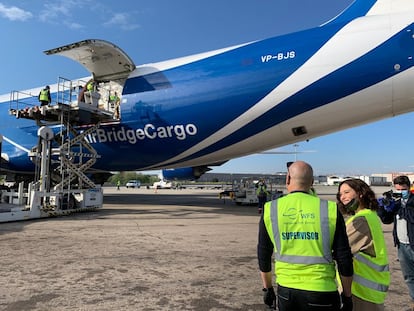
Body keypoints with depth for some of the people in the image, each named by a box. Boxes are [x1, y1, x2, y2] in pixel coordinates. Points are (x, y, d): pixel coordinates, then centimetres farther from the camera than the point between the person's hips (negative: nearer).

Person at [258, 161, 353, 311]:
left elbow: (263, 255, 4)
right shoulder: (330, 209, -8)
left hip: (286, 290, 2)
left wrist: (267, 288, 17)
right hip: (321, 291, -1)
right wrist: (347, 295, 10)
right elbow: (344, 258, -3)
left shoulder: (270, 210, -4)